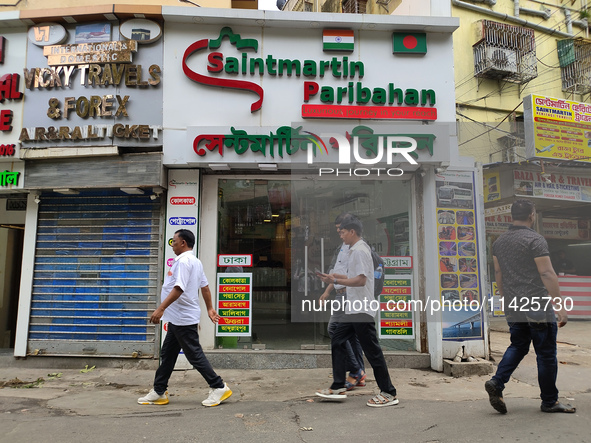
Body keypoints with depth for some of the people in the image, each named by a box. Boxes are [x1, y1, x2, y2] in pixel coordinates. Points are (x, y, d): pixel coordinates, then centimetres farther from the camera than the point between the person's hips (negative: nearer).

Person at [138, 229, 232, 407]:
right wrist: (210, 309, 21)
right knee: (167, 354, 15)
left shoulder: (184, 261, -17)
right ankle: (159, 392, 24)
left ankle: (219, 387, 4)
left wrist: (161, 309, -29)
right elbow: (205, 287, 17)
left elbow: (179, 288, -27)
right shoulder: (195, 261, 15)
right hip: (178, 318, 11)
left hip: (183, 318, -11)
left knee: (194, 355, -3)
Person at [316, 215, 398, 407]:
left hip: (362, 310, -10)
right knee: (338, 341, 11)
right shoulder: (356, 250, 15)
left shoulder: (360, 251, -16)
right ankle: (338, 387, 18)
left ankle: (388, 393, 8)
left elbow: (361, 280, -24)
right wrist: (338, 276, 14)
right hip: (354, 308, 11)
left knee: (372, 350, -3)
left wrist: (336, 281, -20)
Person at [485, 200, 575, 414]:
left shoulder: (499, 241, 10)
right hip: (537, 306, -6)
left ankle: (497, 382, 2)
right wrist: (560, 306, -15)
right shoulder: (535, 239, -12)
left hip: (513, 307, 7)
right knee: (546, 353, 6)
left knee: (518, 346, 16)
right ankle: (550, 401, 16)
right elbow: (547, 274, -17)